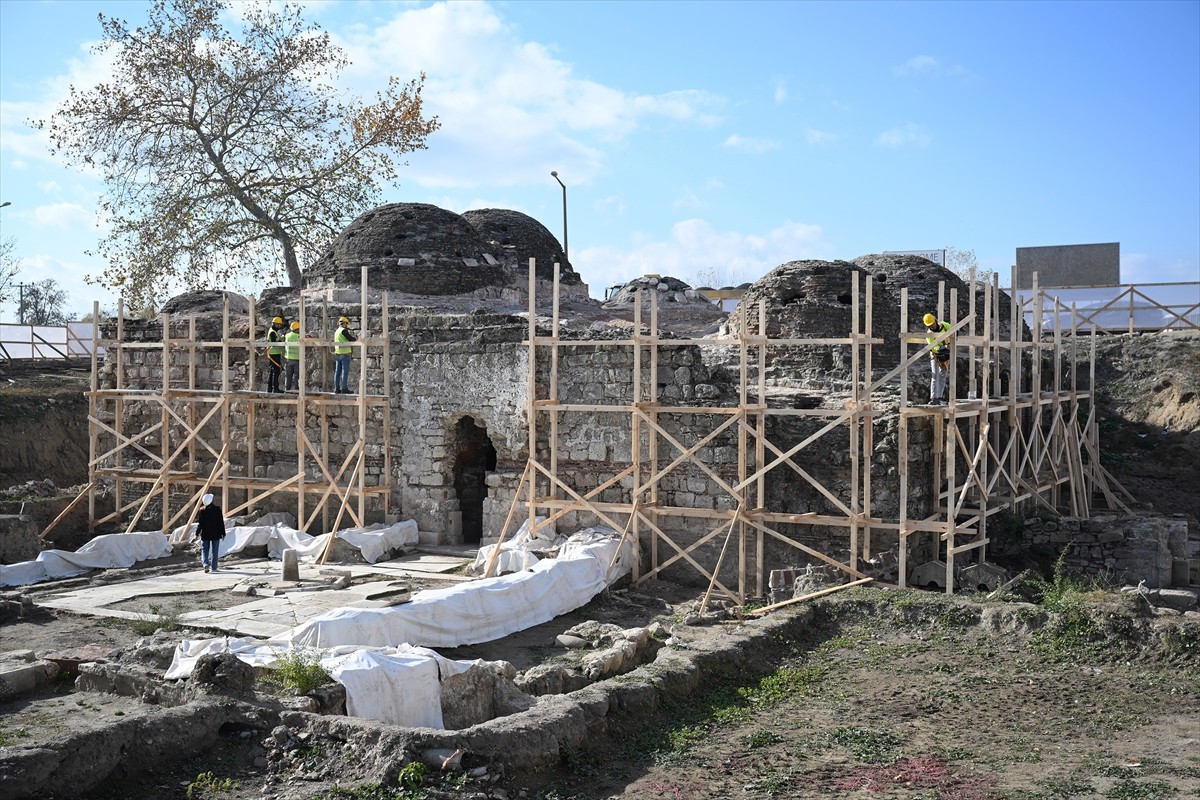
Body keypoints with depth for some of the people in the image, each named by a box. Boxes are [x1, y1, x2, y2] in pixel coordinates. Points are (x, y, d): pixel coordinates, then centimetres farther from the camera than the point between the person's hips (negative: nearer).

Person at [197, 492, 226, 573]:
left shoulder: (202, 511, -7)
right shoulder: (217, 509, -6)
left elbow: (200, 524, -5)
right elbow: (221, 522, -3)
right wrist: (223, 533, 5)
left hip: (205, 534, 0)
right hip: (216, 533, 0)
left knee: (205, 550, 11)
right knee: (214, 551, 8)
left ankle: (206, 563, -13)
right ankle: (213, 567, 8)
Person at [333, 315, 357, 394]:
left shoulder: (336, 332, 16)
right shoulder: (344, 330, -10)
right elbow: (352, 339, -13)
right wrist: (352, 335, 9)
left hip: (337, 354, 8)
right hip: (345, 353, -8)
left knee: (337, 371, 8)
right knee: (345, 371, -6)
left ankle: (337, 388, 9)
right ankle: (344, 388, -9)